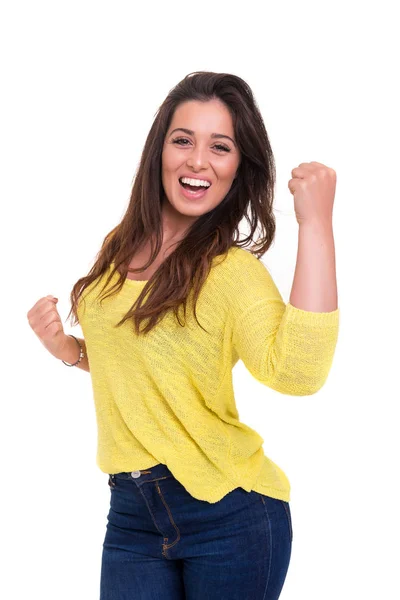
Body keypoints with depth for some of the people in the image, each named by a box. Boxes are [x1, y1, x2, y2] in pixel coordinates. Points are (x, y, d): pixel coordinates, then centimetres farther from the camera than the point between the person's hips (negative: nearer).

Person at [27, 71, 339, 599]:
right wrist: (70, 350, 2)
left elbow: (295, 372, -32)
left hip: (228, 515, -4)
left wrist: (315, 224, -30)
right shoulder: (122, 249, 5)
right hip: (130, 512, 5)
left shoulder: (234, 270, -13)